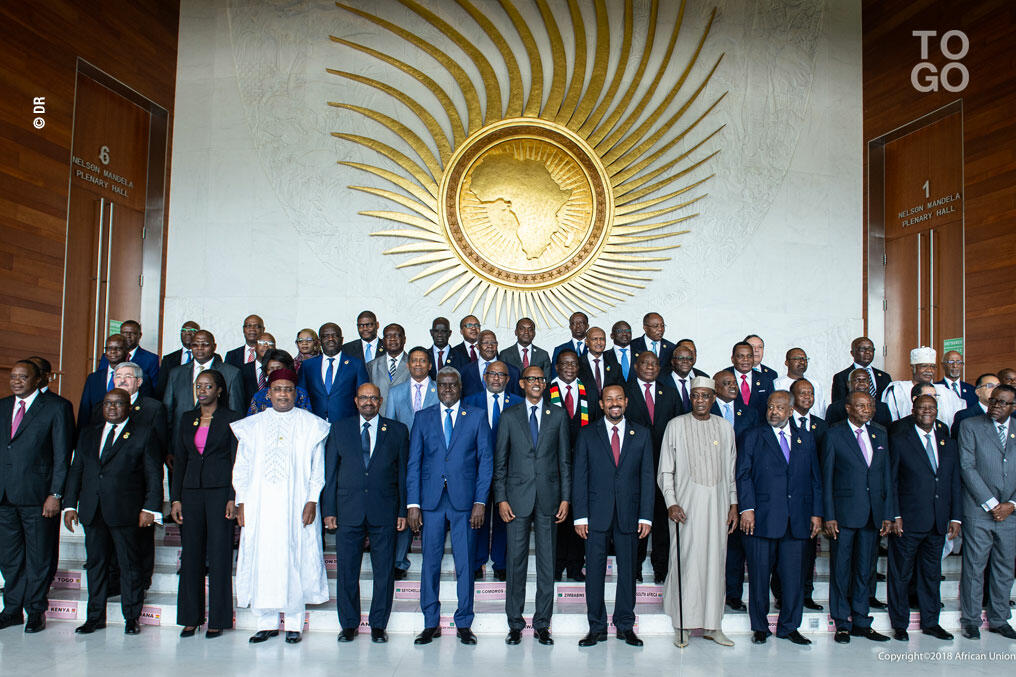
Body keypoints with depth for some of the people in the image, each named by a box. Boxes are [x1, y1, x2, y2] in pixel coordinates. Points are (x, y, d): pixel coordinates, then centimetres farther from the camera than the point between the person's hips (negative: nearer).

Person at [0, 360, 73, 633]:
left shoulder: (57, 407, -4)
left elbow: (62, 454, -6)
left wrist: (55, 494, -12)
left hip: (37, 496, -5)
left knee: (39, 557, 5)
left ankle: (35, 611, 17)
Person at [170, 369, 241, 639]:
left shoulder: (231, 419, -1)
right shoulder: (187, 419, 13)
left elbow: (237, 461, -4)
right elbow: (180, 460, 13)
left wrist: (233, 498, -12)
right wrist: (175, 498, 5)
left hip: (219, 491, -4)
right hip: (191, 492, 4)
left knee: (219, 554, -1)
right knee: (191, 554, 6)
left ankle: (217, 619, 8)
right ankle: (191, 617, 17)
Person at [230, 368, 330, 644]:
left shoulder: (311, 425, 5)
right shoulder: (252, 426, 11)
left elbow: (317, 467, 3)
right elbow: (242, 467, 11)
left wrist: (312, 501, -6)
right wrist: (241, 503, 3)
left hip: (296, 505, -2)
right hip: (259, 505, 2)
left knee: (295, 560, -1)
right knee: (261, 560, 2)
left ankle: (293, 623, 8)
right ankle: (266, 623, 12)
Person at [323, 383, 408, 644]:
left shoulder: (397, 431, 7)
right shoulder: (339, 429, 9)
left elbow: (403, 473, 6)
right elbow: (330, 472, 8)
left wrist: (403, 511, 1)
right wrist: (328, 510, 2)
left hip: (384, 512, -1)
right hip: (348, 511, 1)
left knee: (384, 571, 3)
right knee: (347, 570, 5)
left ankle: (378, 625, 16)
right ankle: (349, 624, 19)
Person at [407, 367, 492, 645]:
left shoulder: (477, 417, 6)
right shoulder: (422, 418, 10)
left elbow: (486, 461, 3)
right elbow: (414, 463, 7)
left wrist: (480, 501, -5)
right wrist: (413, 503, -1)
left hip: (464, 500, -1)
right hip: (431, 500, 1)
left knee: (465, 563, 3)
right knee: (430, 562, 5)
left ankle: (463, 624, 15)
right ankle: (431, 624, 17)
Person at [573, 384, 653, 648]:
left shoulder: (642, 434, 8)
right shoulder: (587, 435, 5)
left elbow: (647, 477, 5)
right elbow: (579, 477, 2)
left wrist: (646, 516, -2)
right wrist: (580, 515, -5)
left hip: (629, 513, 1)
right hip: (597, 514, -1)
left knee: (628, 570, 7)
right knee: (595, 570, 2)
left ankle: (625, 626, 20)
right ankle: (597, 628, 13)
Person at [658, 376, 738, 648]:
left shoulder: (725, 428, 8)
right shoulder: (676, 425, 0)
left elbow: (731, 470, 13)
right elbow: (665, 470, 1)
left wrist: (734, 505, 8)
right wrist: (671, 502, -9)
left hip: (717, 504, 3)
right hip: (686, 505, -3)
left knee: (715, 562, 6)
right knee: (685, 562, -1)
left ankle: (712, 624, 17)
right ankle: (682, 625, 10)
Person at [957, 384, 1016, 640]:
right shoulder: (970, 426, -1)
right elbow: (967, 468, -7)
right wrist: (991, 503, -11)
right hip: (978, 511, -3)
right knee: (973, 568, 2)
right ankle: (971, 620, 14)